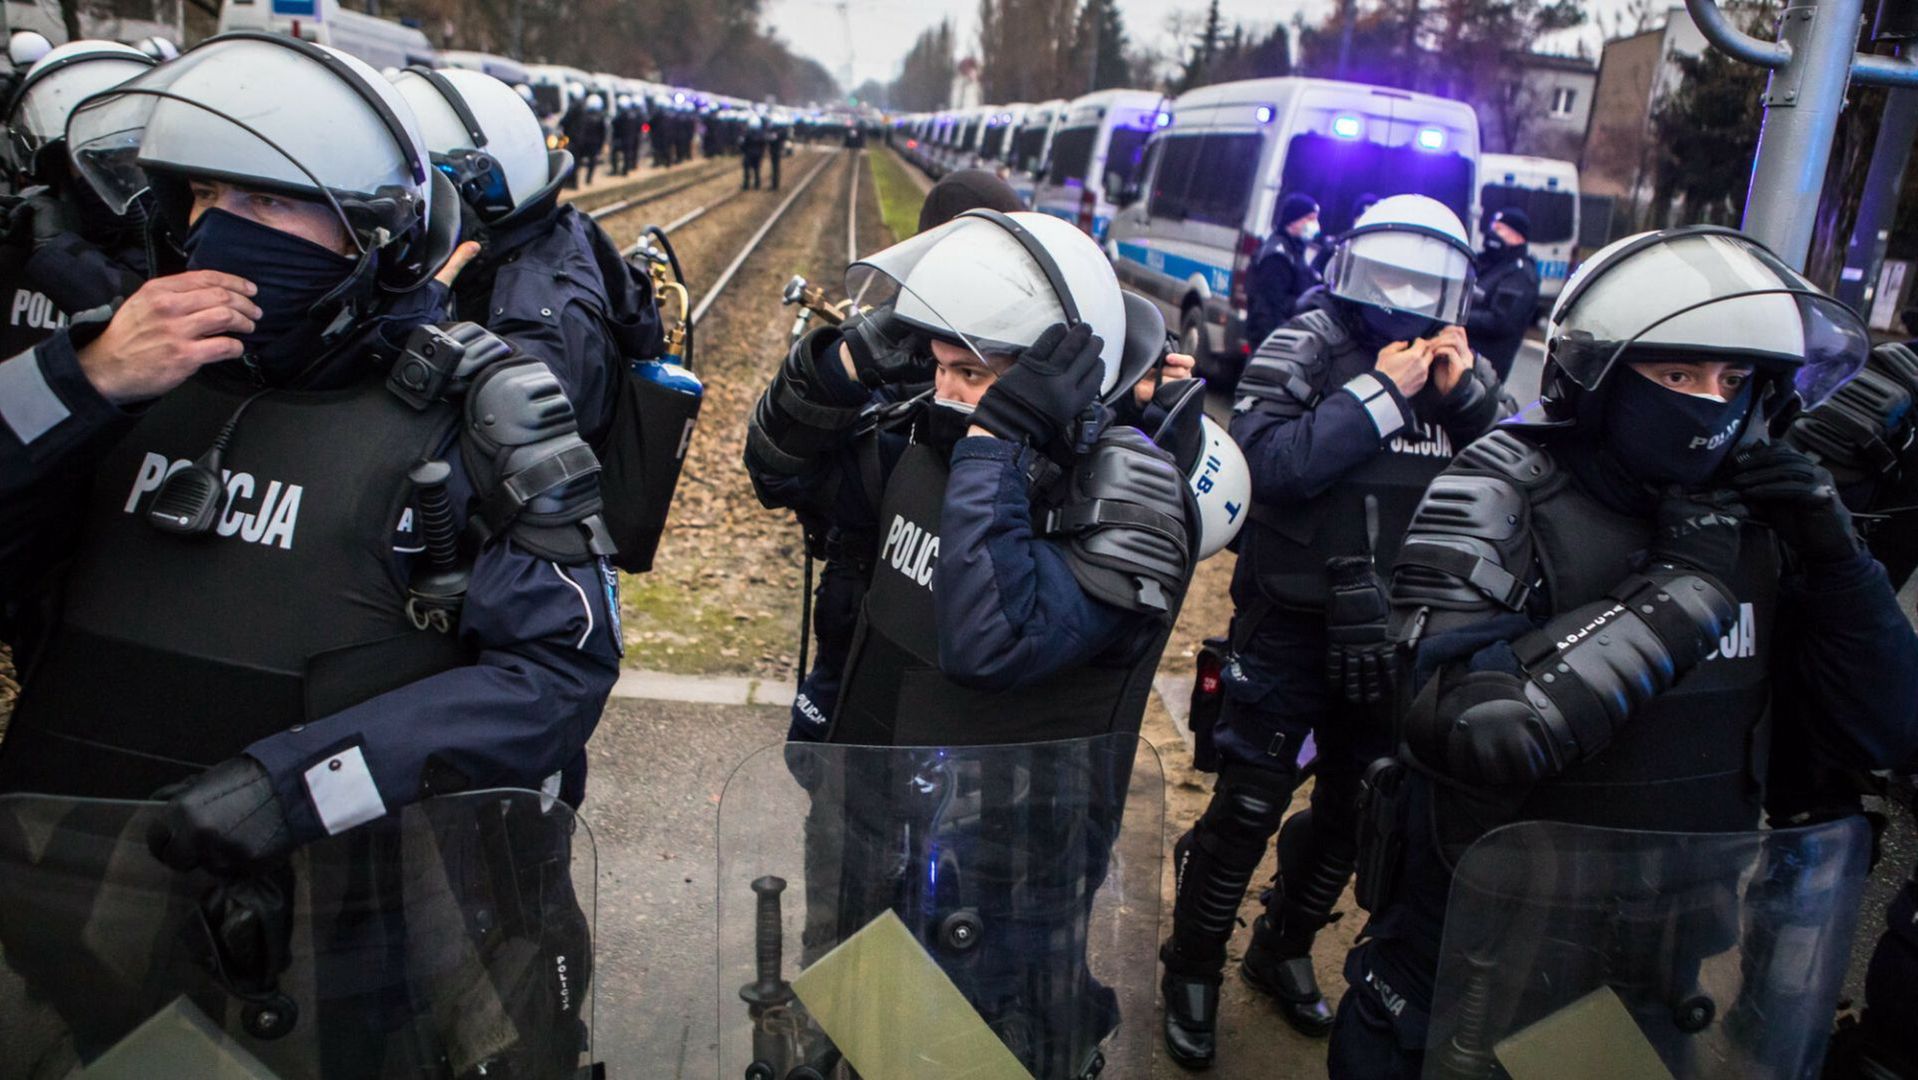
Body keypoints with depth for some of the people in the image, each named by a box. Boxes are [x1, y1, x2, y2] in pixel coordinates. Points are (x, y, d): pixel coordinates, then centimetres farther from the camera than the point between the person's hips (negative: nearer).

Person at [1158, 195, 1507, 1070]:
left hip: (1394, 637, 6)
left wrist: (1467, 394, -15)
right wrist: (1381, 392, -24)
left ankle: (1284, 948, 39)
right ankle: (1193, 967, 22)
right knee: (1248, 804, 1)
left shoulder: (1457, 366, 4)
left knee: (1352, 807, 17)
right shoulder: (1305, 350, -11)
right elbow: (1267, 462, -27)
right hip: (1292, 626, -5)